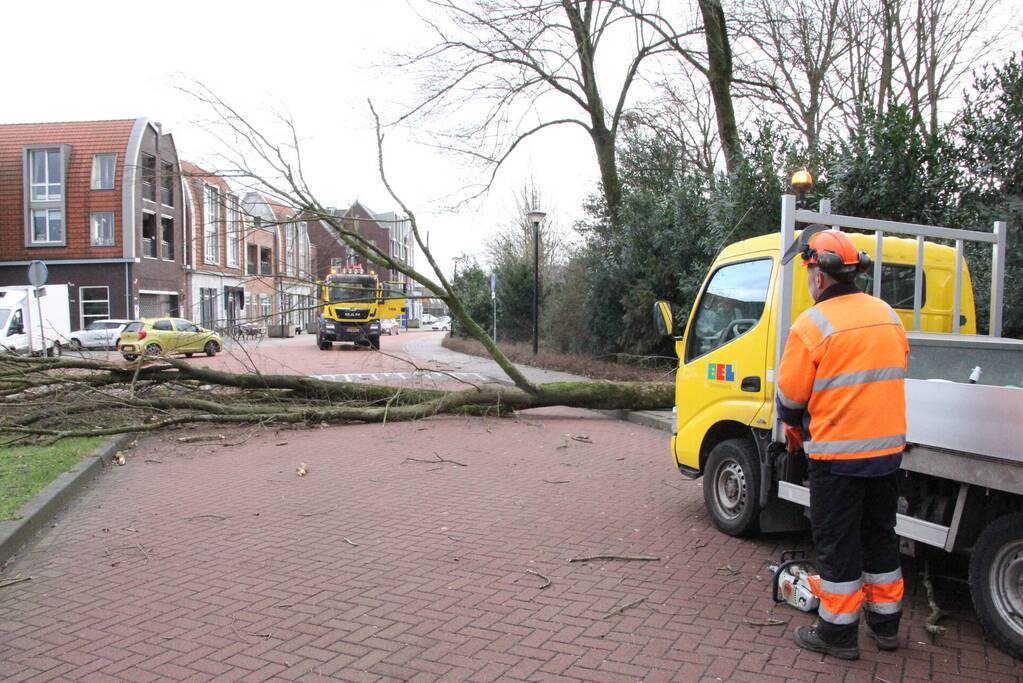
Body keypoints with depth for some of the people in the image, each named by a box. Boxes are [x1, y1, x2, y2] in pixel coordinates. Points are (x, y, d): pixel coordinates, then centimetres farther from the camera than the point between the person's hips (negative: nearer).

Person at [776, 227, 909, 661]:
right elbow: (895, 375, 14)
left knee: (837, 543, 5)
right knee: (880, 535, 20)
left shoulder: (812, 325, -16)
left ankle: (838, 633, 15)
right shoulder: (888, 316, 6)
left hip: (837, 453, -7)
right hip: (888, 447, 7)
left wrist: (794, 426, 9)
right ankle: (885, 624, 32)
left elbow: (789, 396, -11)